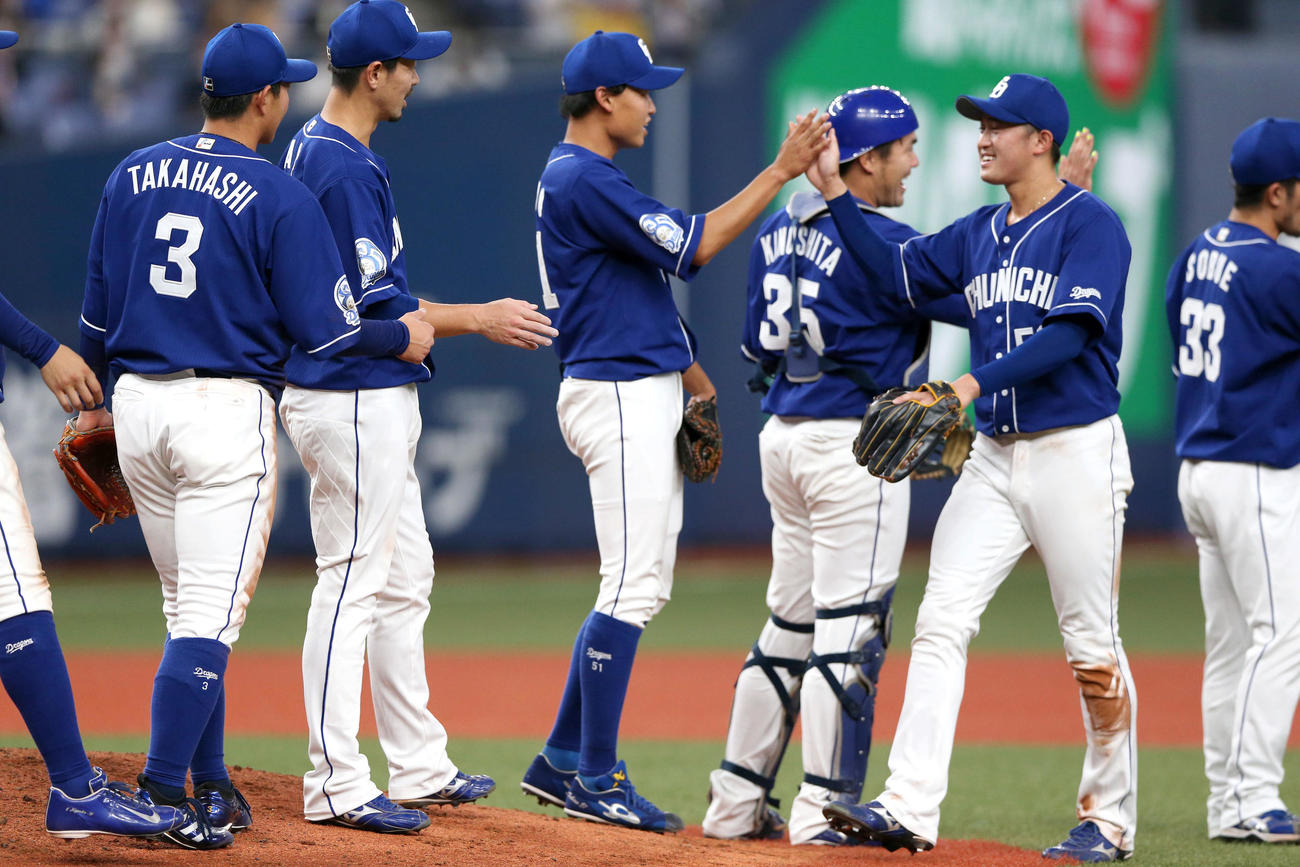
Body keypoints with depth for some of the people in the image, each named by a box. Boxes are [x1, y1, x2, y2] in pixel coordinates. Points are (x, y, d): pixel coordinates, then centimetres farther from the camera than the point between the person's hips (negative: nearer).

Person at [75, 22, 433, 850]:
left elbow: (98, 310, 12)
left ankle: (211, 789, 22)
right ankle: (161, 796, -14)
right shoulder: (281, 198, -9)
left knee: (190, 610, 17)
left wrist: (93, 397, 25)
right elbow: (323, 329, -10)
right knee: (212, 613, -5)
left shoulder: (132, 176, 7)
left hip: (137, 408, 6)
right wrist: (403, 337, 7)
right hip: (227, 411, -6)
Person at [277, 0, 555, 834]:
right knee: (353, 584, -8)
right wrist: (476, 319, -13)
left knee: (405, 580, 15)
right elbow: (374, 306, -20)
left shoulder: (317, 150, 14)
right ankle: (336, 785, -6)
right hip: (355, 403, -11)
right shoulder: (343, 165, -18)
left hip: (380, 402, 11)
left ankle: (420, 769, 20)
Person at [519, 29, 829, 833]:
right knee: (633, 587, -10)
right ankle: (596, 780, -6)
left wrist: (687, 371, 20)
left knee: (643, 587, 13)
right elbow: (691, 246, -20)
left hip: (646, 396, 11)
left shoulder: (582, 177, 18)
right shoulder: (584, 180, -15)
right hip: (618, 397, -11)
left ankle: (563, 760, 16)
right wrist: (782, 171, -18)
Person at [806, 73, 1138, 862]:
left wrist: (974, 381, -26)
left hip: (1077, 450, -7)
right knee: (941, 621, -5)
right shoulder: (979, 233, 15)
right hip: (995, 453, 7)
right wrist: (836, 194, 1)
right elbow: (898, 273, 7)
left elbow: (1069, 333, -19)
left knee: (1092, 643, 0)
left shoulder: (1090, 225, -9)